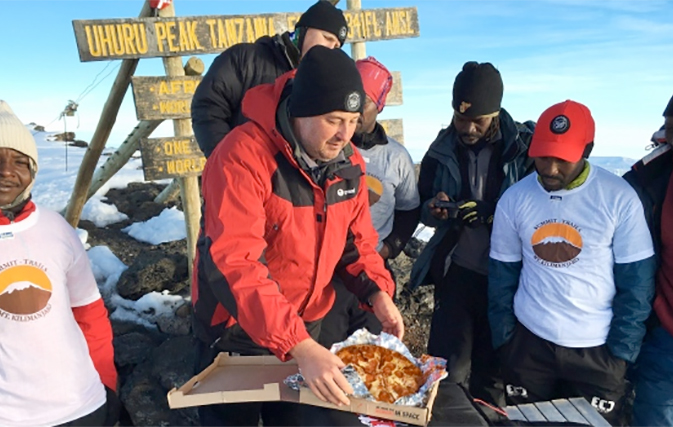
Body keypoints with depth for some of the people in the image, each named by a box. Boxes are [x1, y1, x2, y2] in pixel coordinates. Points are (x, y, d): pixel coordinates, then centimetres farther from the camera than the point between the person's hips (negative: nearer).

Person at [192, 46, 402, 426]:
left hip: (308, 325, 6)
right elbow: (236, 265, -35)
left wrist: (377, 292, -12)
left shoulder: (349, 162, -6)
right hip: (238, 331, -5)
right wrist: (299, 345, -41)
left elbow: (357, 238, 5)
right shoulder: (243, 157, -27)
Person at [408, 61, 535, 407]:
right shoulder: (443, 149, 2)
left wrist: (488, 213, -19)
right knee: (449, 370, 5)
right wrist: (434, 210, -12)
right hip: (457, 271, 1)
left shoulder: (524, 146, -6)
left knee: (492, 368, 16)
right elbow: (422, 206, 10)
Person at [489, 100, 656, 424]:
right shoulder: (514, 199, -6)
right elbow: (501, 274, 1)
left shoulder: (620, 198, -11)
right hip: (528, 342, 2)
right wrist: (503, 338, 0)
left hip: (597, 349, -1)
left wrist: (622, 348, -6)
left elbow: (636, 281, -6)